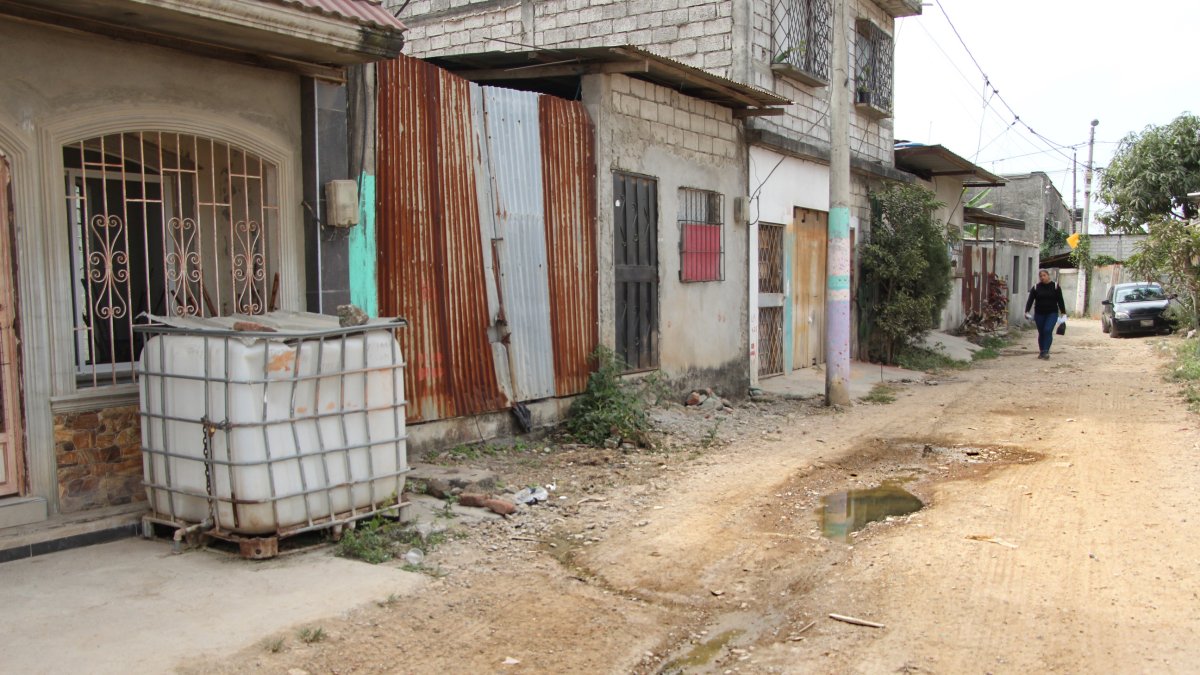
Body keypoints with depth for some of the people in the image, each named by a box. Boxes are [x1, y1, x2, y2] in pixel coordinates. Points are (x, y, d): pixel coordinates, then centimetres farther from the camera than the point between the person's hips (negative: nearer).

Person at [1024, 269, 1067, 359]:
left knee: (1048, 330, -17)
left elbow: (1060, 301, 2)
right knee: (1041, 333, 8)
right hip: (1039, 314, 2)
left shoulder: (1055, 286, 1)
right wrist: (1026, 311, -13)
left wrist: (1063, 312, 0)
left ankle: (1046, 351, -17)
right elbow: (1030, 300, -1)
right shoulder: (1035, 288, 3)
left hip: (1052, 313, -2)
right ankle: (1041, 352, 18)